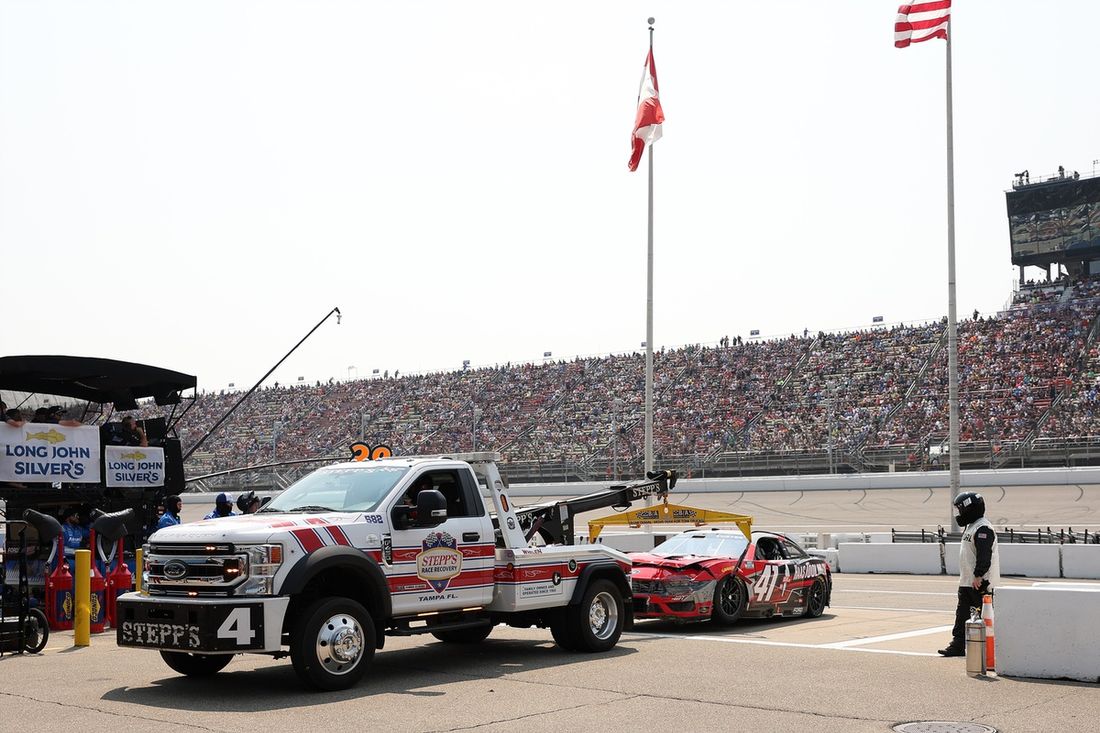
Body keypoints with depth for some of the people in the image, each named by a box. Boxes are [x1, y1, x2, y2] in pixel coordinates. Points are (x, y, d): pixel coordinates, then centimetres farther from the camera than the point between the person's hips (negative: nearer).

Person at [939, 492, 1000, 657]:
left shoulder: (983, 528, -16)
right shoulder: (970, 526, 18)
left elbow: (984, 555, -24)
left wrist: (978, 576, -28)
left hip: (980, 583, -11)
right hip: (967, 581, 11)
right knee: (962, 613, 10)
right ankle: (958, 645, 14)